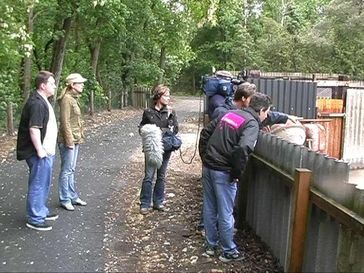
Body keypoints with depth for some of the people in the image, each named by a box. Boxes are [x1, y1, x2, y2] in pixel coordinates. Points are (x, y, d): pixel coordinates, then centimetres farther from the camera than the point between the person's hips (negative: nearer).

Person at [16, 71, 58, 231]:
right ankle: (34, 219, 8)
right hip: (40, 153, -11)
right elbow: (33, 129, -25)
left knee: (44, 184, 20)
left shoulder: (43, 101, 14)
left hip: (46, 151, 11)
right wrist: (40, 151, -22)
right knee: (38, 185, -2)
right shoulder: (36, 103, -20)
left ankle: (41, 211, 34)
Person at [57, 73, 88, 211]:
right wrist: (69, 141, -19)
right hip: (68, 141, -9)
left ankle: (73, 196, 24)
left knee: (71, 170, 15)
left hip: (75, 140, 9)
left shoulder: (74, 98, 13)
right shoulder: (66, 99, -15)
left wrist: (79, 137, 16)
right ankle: (65, 199, 10)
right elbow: (65, 122, -19)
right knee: (66, 171, 0)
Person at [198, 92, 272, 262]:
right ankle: (229, 252, 23)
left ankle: (210, 246, 32)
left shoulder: (230, 113, 13)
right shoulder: (252, 123, -9)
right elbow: (243, 149, -26)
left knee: (209, 209, 17)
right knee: (225, 214, 7)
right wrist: (237, 173, -13)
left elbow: (205, 133, 15)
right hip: (223, 172, -7)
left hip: (208, 167, 7)